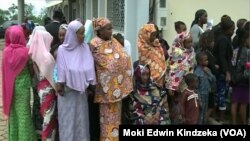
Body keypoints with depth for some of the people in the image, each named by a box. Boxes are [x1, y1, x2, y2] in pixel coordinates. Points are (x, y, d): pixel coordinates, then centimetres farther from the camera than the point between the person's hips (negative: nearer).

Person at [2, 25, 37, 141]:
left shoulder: (6, 51, -6)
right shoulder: (25, 51, -16)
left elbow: (5, 69, 2)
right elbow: (31, 66, -7)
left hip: (10, 86, 4)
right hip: (22, 85, -4)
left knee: (12, 111, 16)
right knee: (23, 112, 7)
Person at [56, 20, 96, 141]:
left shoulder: (85, 48, 0)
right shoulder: (62, 49, -8)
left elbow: (89, 67, 0)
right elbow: (60, 69, -5)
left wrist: (91, 84, 0)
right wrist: (60, 85, -5)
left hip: (81, 88, 3)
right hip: (67, 89, -3)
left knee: (81, 116, 10)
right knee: (68, 117, 6)